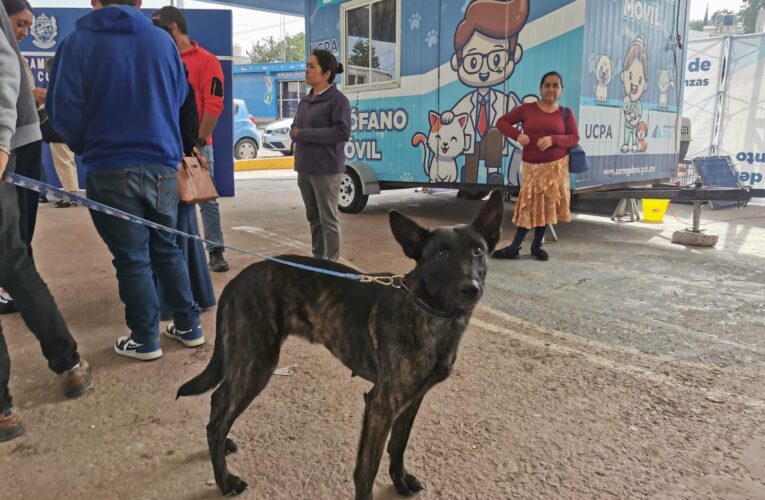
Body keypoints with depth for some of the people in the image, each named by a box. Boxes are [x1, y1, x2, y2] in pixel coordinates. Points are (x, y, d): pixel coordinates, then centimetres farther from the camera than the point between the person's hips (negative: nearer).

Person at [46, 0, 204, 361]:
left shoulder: (77, 42, -6)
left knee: (132, 257, 5)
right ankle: (189, 326, 22)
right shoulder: (163, 40, 3)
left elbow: (63, 110, -7)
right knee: (167, 248, 16)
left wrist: (83, 146, 13)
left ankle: (145, 339, 15)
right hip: (163, 165, 3)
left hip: (110, 169, -3)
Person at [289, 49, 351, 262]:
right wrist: (296, 133, -6)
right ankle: (318, 258, 26)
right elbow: (294, 129, 20)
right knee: (313, 217, 15)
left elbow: (342, 132, -18)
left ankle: (331, 263, 6)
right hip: (304, 168, 8)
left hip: (326, 169, -8)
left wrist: (305, 134, -16)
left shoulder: (338, 99, -8)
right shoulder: (305, 101, 17)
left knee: (328, 218, -2)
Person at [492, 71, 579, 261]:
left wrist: (553, 139, -18)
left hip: (556, 166, 1)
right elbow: (502, 122, 3)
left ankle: (537, 246, 16)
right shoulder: (527, 109, 2)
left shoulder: (565, 113, 4)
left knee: (548, 205, 3)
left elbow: (574, 138, 0)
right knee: (529, 205, -2)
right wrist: (517, 135, -14)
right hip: (532, 166, -1)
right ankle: (514, 248, 5)